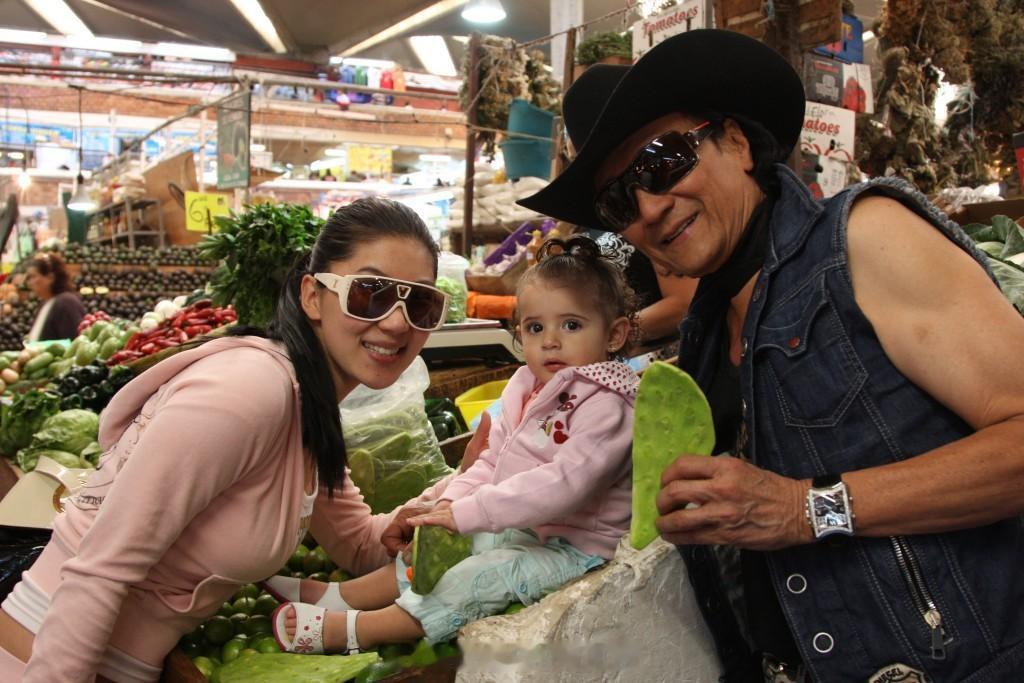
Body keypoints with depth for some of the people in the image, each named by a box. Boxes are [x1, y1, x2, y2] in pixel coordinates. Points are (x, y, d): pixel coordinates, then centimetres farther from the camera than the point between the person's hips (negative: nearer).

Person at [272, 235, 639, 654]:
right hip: (517, 523, 9)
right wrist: (453, 501, -8)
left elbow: (563, 484, -33)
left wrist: (469, 513, -32)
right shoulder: (528, 388, 7)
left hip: (573, 548, -9)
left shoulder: (605, 406, -23)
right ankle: (339, 596, 15)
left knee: (479, 577, -23)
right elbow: (492, 461, 11)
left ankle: (351, 630, -19)